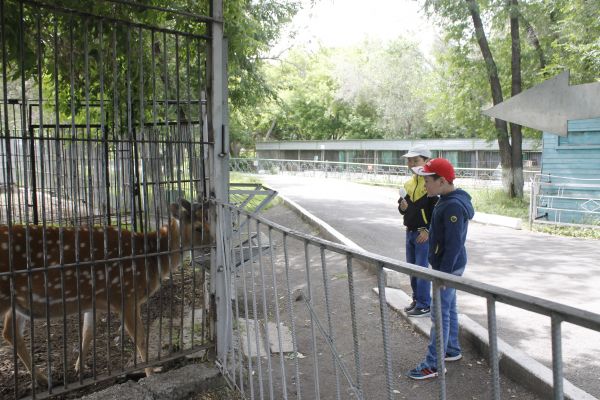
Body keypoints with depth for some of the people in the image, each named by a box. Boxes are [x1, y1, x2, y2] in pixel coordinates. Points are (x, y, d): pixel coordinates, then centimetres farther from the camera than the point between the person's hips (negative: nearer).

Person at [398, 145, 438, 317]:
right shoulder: (408, 183, 10)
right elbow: (403, 207, 18)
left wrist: (428, 231, -17)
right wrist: (402, 207, -5)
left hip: (424, 234, -8)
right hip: (410, 232, 8)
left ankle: (424, 305, 7)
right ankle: (417, 300, 27)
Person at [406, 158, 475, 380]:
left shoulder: (453, 206, -24)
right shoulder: (448, 201, 8)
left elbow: (453, 244, -25)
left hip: (449, 267, -10)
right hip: (447, 266, 10)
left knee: (440, 315, -3)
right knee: (449, 309, 20)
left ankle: (433, 365, 6)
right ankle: (452, 350, 35)